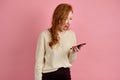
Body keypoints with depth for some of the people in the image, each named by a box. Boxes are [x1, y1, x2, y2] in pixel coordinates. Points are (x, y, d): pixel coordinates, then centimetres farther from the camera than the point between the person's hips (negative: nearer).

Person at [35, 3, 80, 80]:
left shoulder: (72, 34, 2)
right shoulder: (45, 35, -10)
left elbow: (70, 61, 8)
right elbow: (39, 61, -6)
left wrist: (74, 52, -11)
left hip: (65, 74, 3)